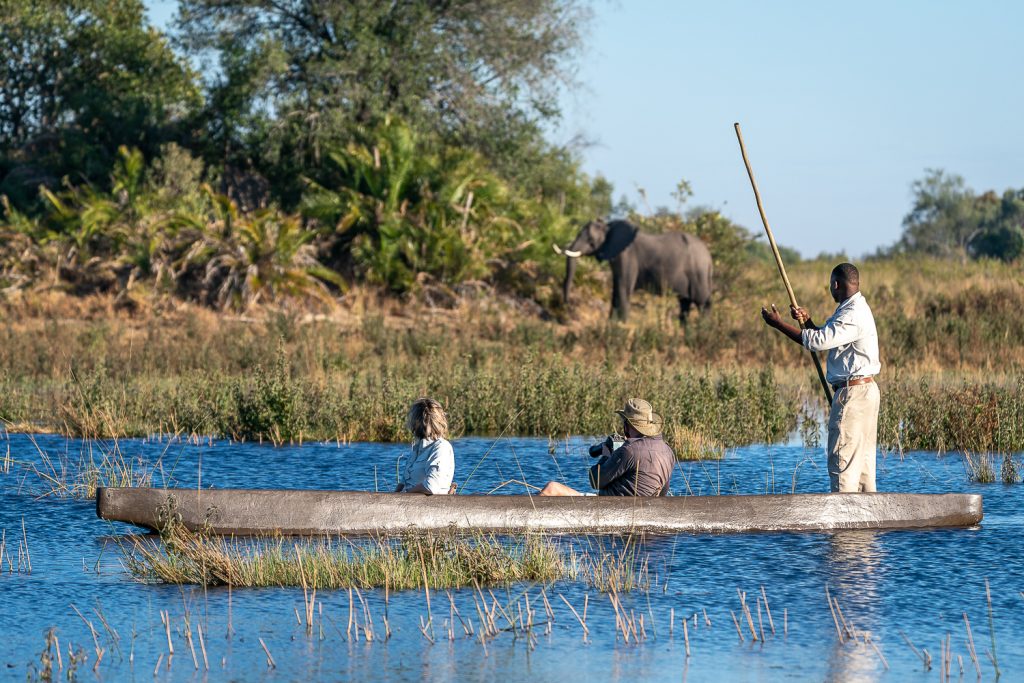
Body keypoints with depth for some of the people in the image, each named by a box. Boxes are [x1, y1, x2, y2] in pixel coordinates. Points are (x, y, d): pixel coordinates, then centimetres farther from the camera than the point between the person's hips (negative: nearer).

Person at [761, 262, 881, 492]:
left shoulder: (854, 314, -18)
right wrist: (807, 322, 9)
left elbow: (818, 342, -26)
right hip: (864, 390, 11)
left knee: (842, 460, -9)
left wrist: (778, 324, -19)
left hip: (852, 393, -11)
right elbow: (828, 340, 25)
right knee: (863, 458, 13)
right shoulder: (853, 309, 17)